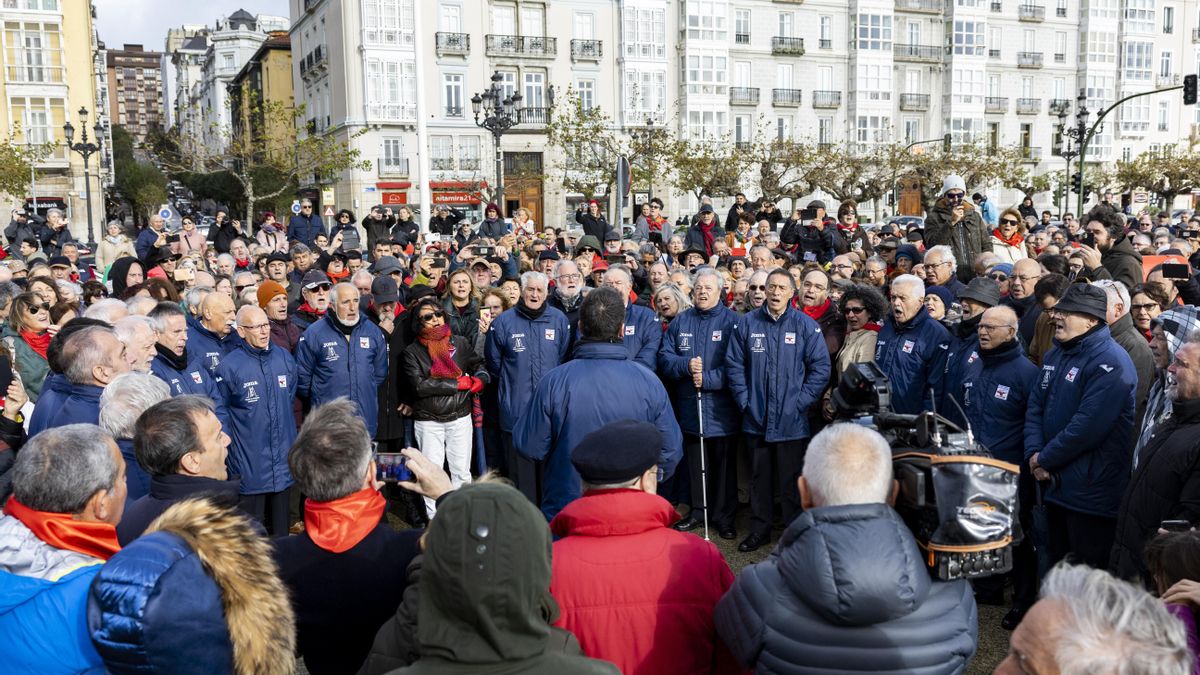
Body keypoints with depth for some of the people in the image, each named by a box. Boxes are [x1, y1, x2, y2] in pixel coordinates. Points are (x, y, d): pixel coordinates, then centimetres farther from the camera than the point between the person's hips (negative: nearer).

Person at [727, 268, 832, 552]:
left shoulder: (806, 325, -3)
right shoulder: (748, 323, 2)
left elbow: (820, 368, -4)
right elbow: (734, 365, 4)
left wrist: (801, 402, -9)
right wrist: (745, 401, -3)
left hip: (792, 421, -2)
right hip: (756, 419, 2)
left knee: (791, 481, 5)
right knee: (759, 478, 14)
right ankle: (759, 529, 27)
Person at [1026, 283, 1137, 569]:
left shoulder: (1110, 362, -16)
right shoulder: (1056, 354, 12)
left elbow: (1089, 425, -25)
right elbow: (1035, 407, 10)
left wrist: (1045, 459, -15)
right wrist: (1033, 454, -6)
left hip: (1091, 493, -8)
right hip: (1055, 488, 8)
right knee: (1056, 566, 19)